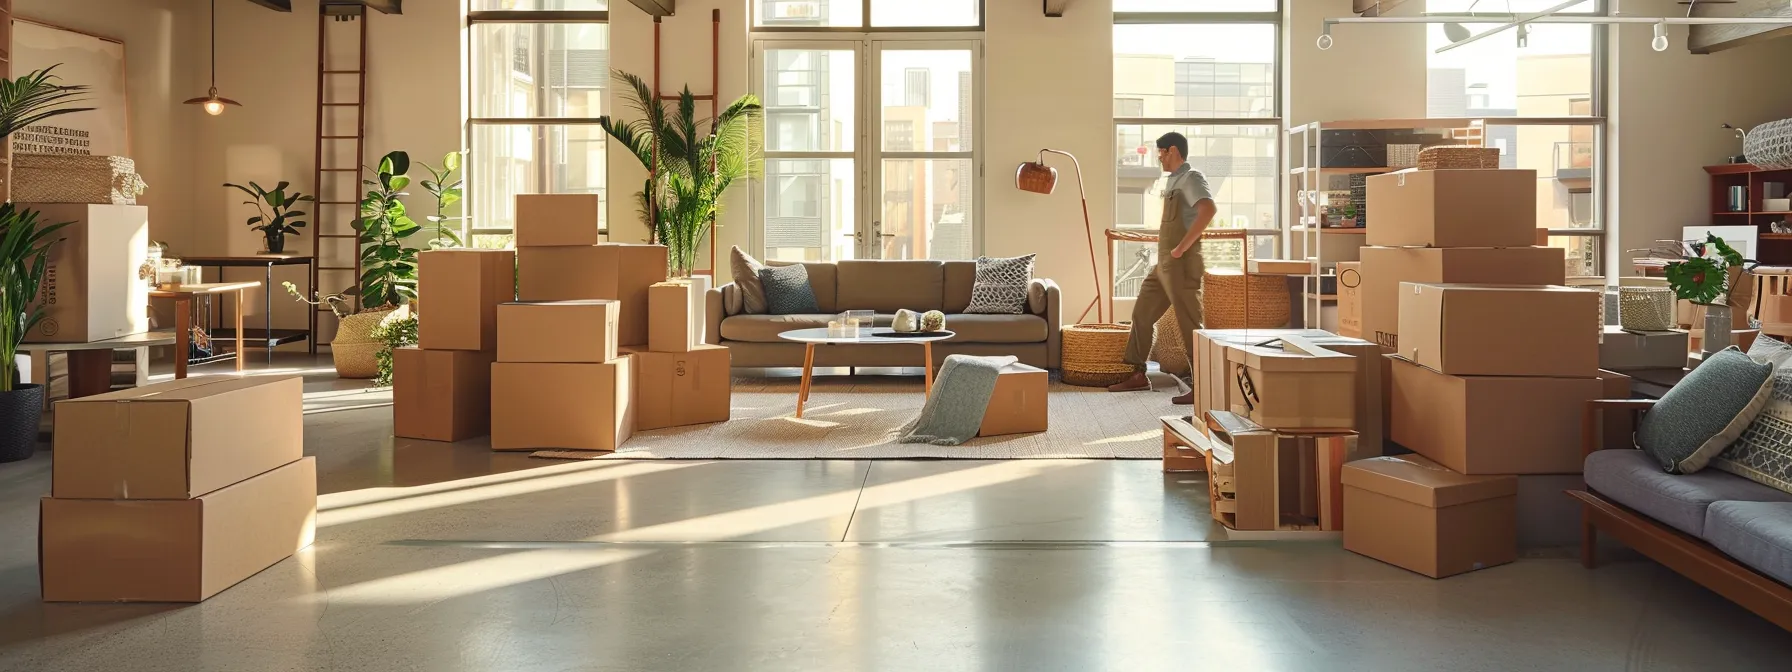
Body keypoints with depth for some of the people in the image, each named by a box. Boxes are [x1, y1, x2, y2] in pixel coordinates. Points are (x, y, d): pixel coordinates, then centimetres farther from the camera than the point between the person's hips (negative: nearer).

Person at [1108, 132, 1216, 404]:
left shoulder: (1191, 178, -11)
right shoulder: (1174, 180, 18)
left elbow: (1209, 209, -29)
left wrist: (1182, 247, -27)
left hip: (1181, 265, -10)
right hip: (1163, 264, 10)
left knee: (1190, 326, -6)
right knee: (1141, 314, 13)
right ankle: (1138, 375, 22)